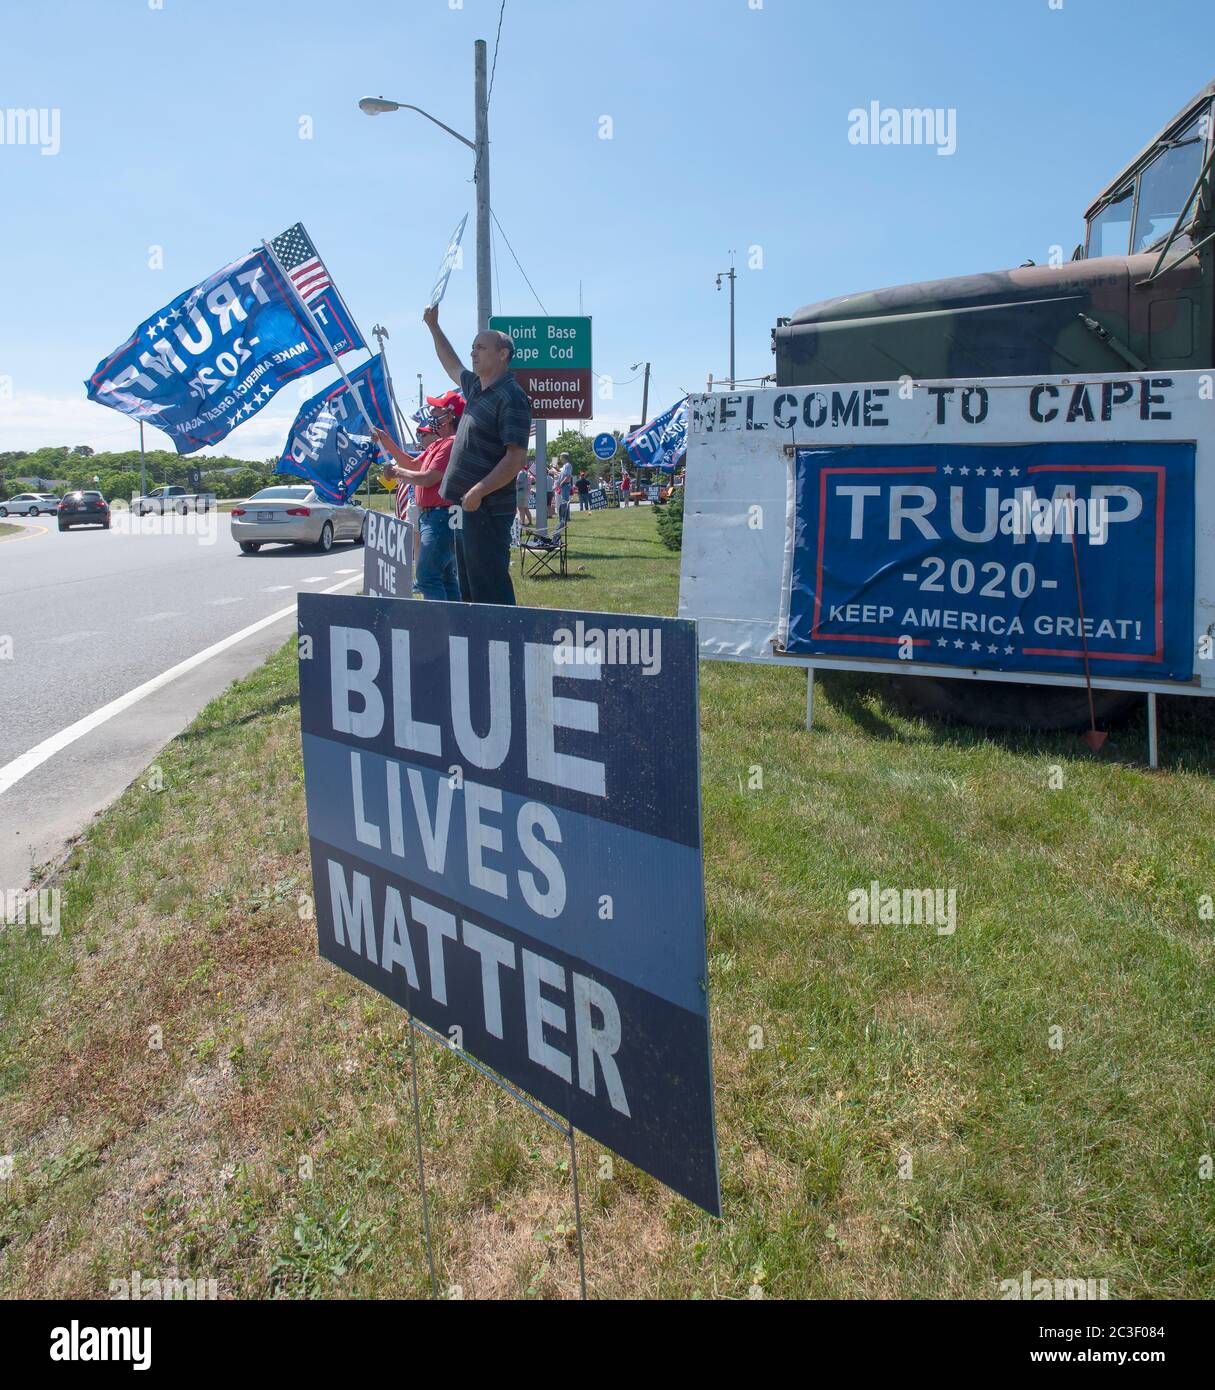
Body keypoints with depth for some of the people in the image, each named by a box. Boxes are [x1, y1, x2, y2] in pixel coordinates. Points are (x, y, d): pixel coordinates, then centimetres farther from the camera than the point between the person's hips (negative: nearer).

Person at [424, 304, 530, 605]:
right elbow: (452, 366, 38)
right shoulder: (476, 386, 15)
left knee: (491, 591, -10)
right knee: (470, 590, 15)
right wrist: (433, 326, 39)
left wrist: (479, 492, -24)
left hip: (488, 508, -10)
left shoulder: (511, 397, -13)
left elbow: (517, 459, -20)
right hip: (469, 505, 10)